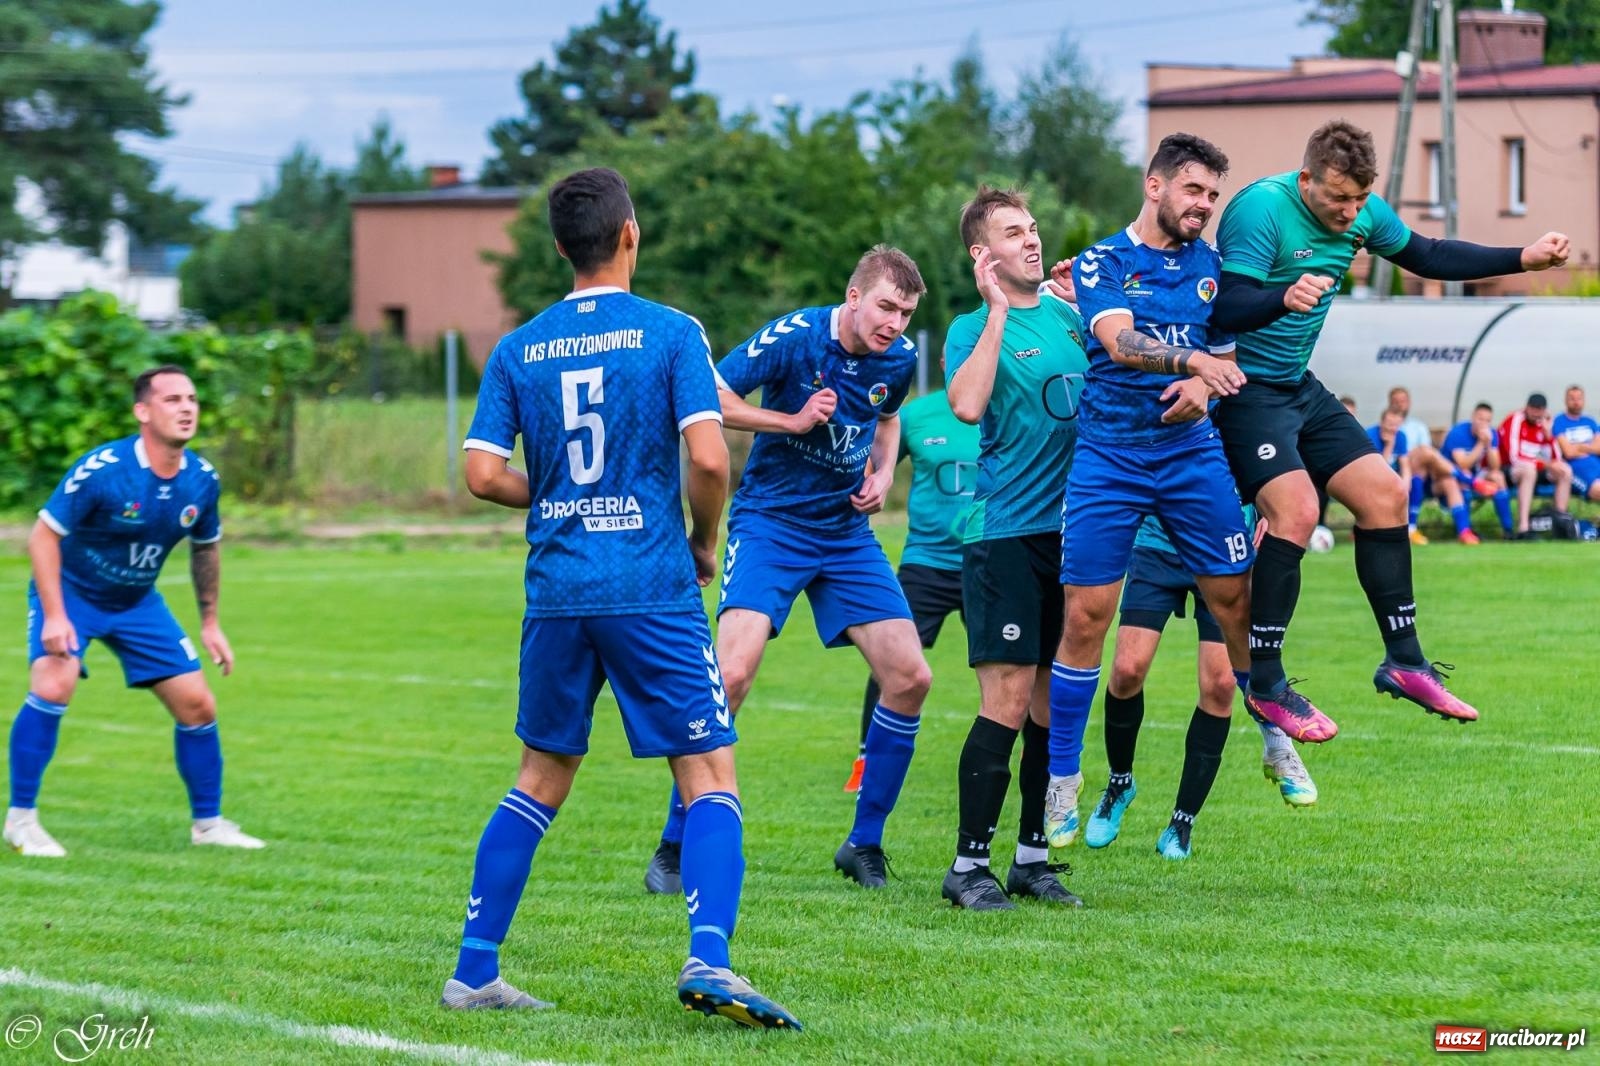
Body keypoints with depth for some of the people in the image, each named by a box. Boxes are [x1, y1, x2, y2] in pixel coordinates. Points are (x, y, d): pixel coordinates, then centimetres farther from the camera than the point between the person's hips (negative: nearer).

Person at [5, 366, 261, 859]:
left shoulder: (203, 480, -9)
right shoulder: (102, 469, -26)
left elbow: (206, 547, 10)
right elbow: (44, 535, -20)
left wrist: (210, 622, 13)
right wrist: (54, 616, -27)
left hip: (138, 602, 5)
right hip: (70, 593, -5)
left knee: (198, 706, 0)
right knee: (53, 685, -28)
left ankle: (208, 822, 20)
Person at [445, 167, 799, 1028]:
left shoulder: (518, 349, 6)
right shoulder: (671, 333, -5)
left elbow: (483, 474, 2)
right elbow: (707, 458, -12)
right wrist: (704, 541, 6)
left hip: (557, 592, 4)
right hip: (651, 590, -4)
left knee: (541, 781, 16)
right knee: (711, 779, 0)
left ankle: (473, 972, 15)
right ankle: (708, 958, -19)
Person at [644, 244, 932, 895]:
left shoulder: (898, 360, 1)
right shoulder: (793, 337, -16)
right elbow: (709, 398, -15)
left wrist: (883, 474, 5)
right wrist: (794, 420, -19)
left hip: (846, 532, 6)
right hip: (769, 523, -6)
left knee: (910, 678, -4)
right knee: (733, 672, -22)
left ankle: (865, 844, 12)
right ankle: (674, 848, -10)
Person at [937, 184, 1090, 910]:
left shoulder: (1065, 315, 12)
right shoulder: (974, 328, -5)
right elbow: (967, 405, -24)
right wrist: (997, 312, -20)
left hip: (1071, 528, 6)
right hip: (1004, 531, -6)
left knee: (1056, 697, 8)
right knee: (1009, 695, -10)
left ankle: (1034, 857, 16)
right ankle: (969, 864, -5)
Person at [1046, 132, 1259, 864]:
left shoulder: (1210, 264, 11)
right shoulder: (1101, 263, -1)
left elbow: (1226, 355, 15)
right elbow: (1120, 342, -17)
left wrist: (1205, 386, -9)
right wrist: (1192, 359, -35)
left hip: (1192, 450, 3)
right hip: (1107, 453, -3)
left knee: (1238, 601, -1)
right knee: (1085, 614, -6)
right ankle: (1062, 776, 4)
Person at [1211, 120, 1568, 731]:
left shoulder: (1364, 215, 0)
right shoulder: (1262, 209, -24)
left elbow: (1428, 257, 17)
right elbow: (1228, 307, -32)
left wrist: (1524, 259, 9)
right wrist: (1285, 297, -52)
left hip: (1298, 386, 9)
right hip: (1243, 385, -9)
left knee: (1384, 495, 5)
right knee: (1295, 509, -22)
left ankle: (1404, 662, 16)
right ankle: (1265, 685, -13)